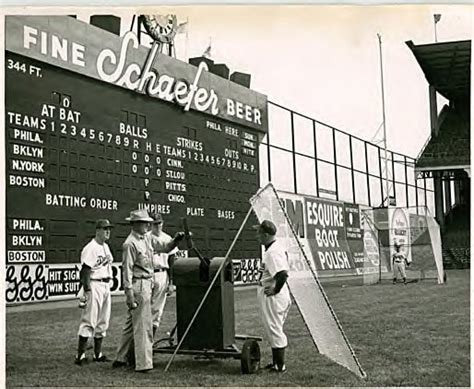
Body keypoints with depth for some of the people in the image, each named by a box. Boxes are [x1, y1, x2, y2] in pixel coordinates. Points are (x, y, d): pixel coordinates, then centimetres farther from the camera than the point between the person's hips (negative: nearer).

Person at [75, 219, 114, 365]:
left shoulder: (106, 246, 15)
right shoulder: (90, 248, -13)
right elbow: (85, 271, -17)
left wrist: (108, 284, 16)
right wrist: (87, 290, -21)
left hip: (106, 286, 9)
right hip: (94, 286, -9)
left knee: (103, 322, 12)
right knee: (89, 321, -8)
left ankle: (98, 354, 20)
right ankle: (80, 355, -4)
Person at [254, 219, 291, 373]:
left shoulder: (272, 252, -22)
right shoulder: (277, 248, 11)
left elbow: (283, 274, -33)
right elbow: (281, 272, 20)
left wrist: (275, 289, -23)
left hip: (272, 297, -11)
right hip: (275, 297, 11)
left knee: (274, 330, -1)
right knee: (275, 330, 19)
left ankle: (280, 365, 8)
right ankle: (277, 362, 29)